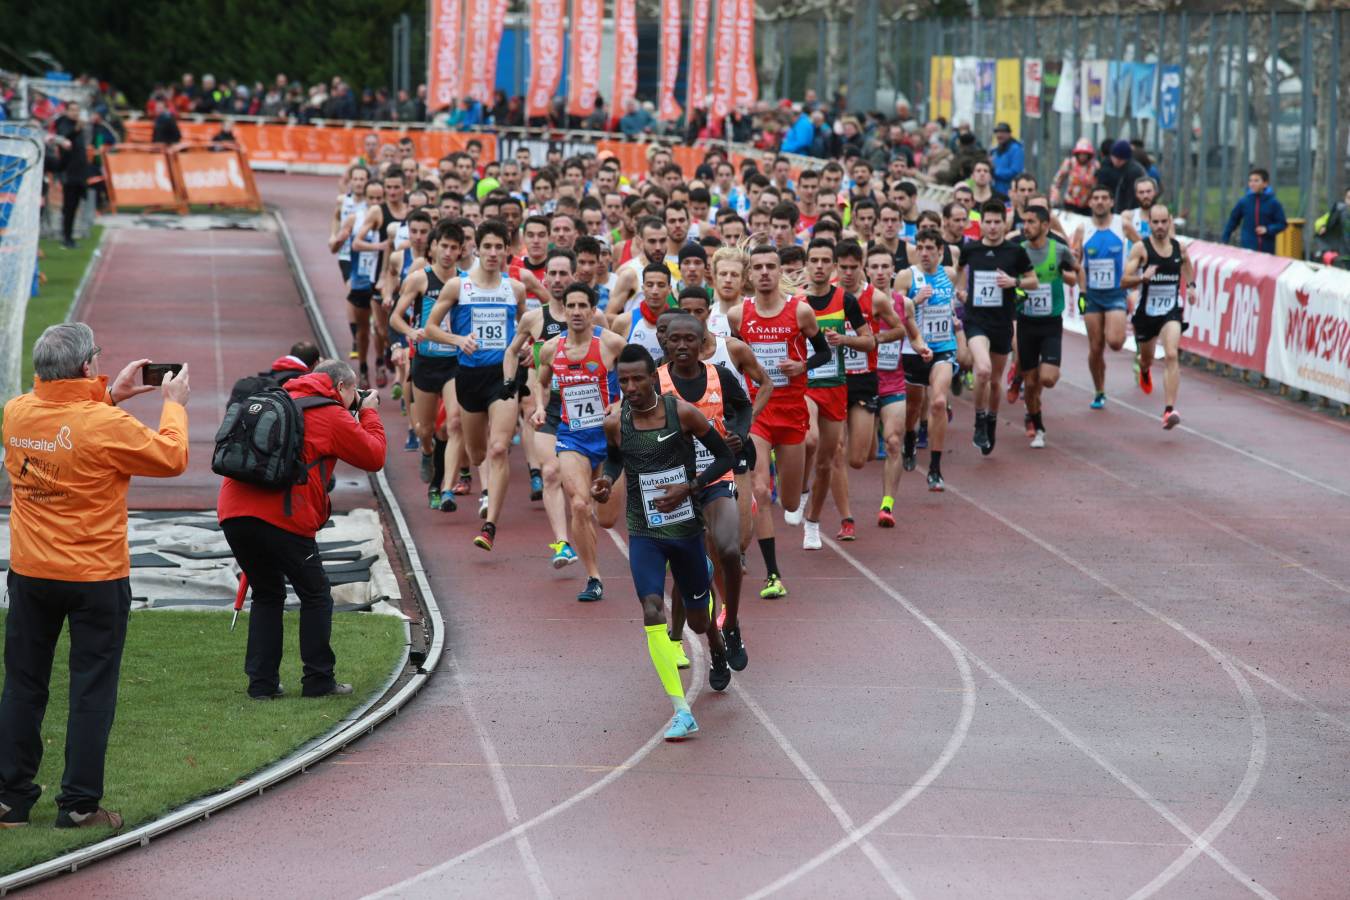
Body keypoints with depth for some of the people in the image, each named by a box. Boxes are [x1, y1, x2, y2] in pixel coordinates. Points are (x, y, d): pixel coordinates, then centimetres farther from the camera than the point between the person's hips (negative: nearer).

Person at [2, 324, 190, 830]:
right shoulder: (107, 426, -20)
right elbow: (172, 458, -7)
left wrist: (108, 395, 17)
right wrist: (174, 405, 8)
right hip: (96, 578, -5)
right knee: (92, 692, 5)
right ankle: (79, 805, 6)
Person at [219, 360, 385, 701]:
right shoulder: (331, 416, 3)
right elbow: (374, 456, 8)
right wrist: (369, 413, 24)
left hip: (233, 511, 7)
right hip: (281, 518, -7)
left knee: (267, 594, 20)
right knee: (315, 594, 10)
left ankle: (262, 682, 13)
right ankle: (318, 680, 10)